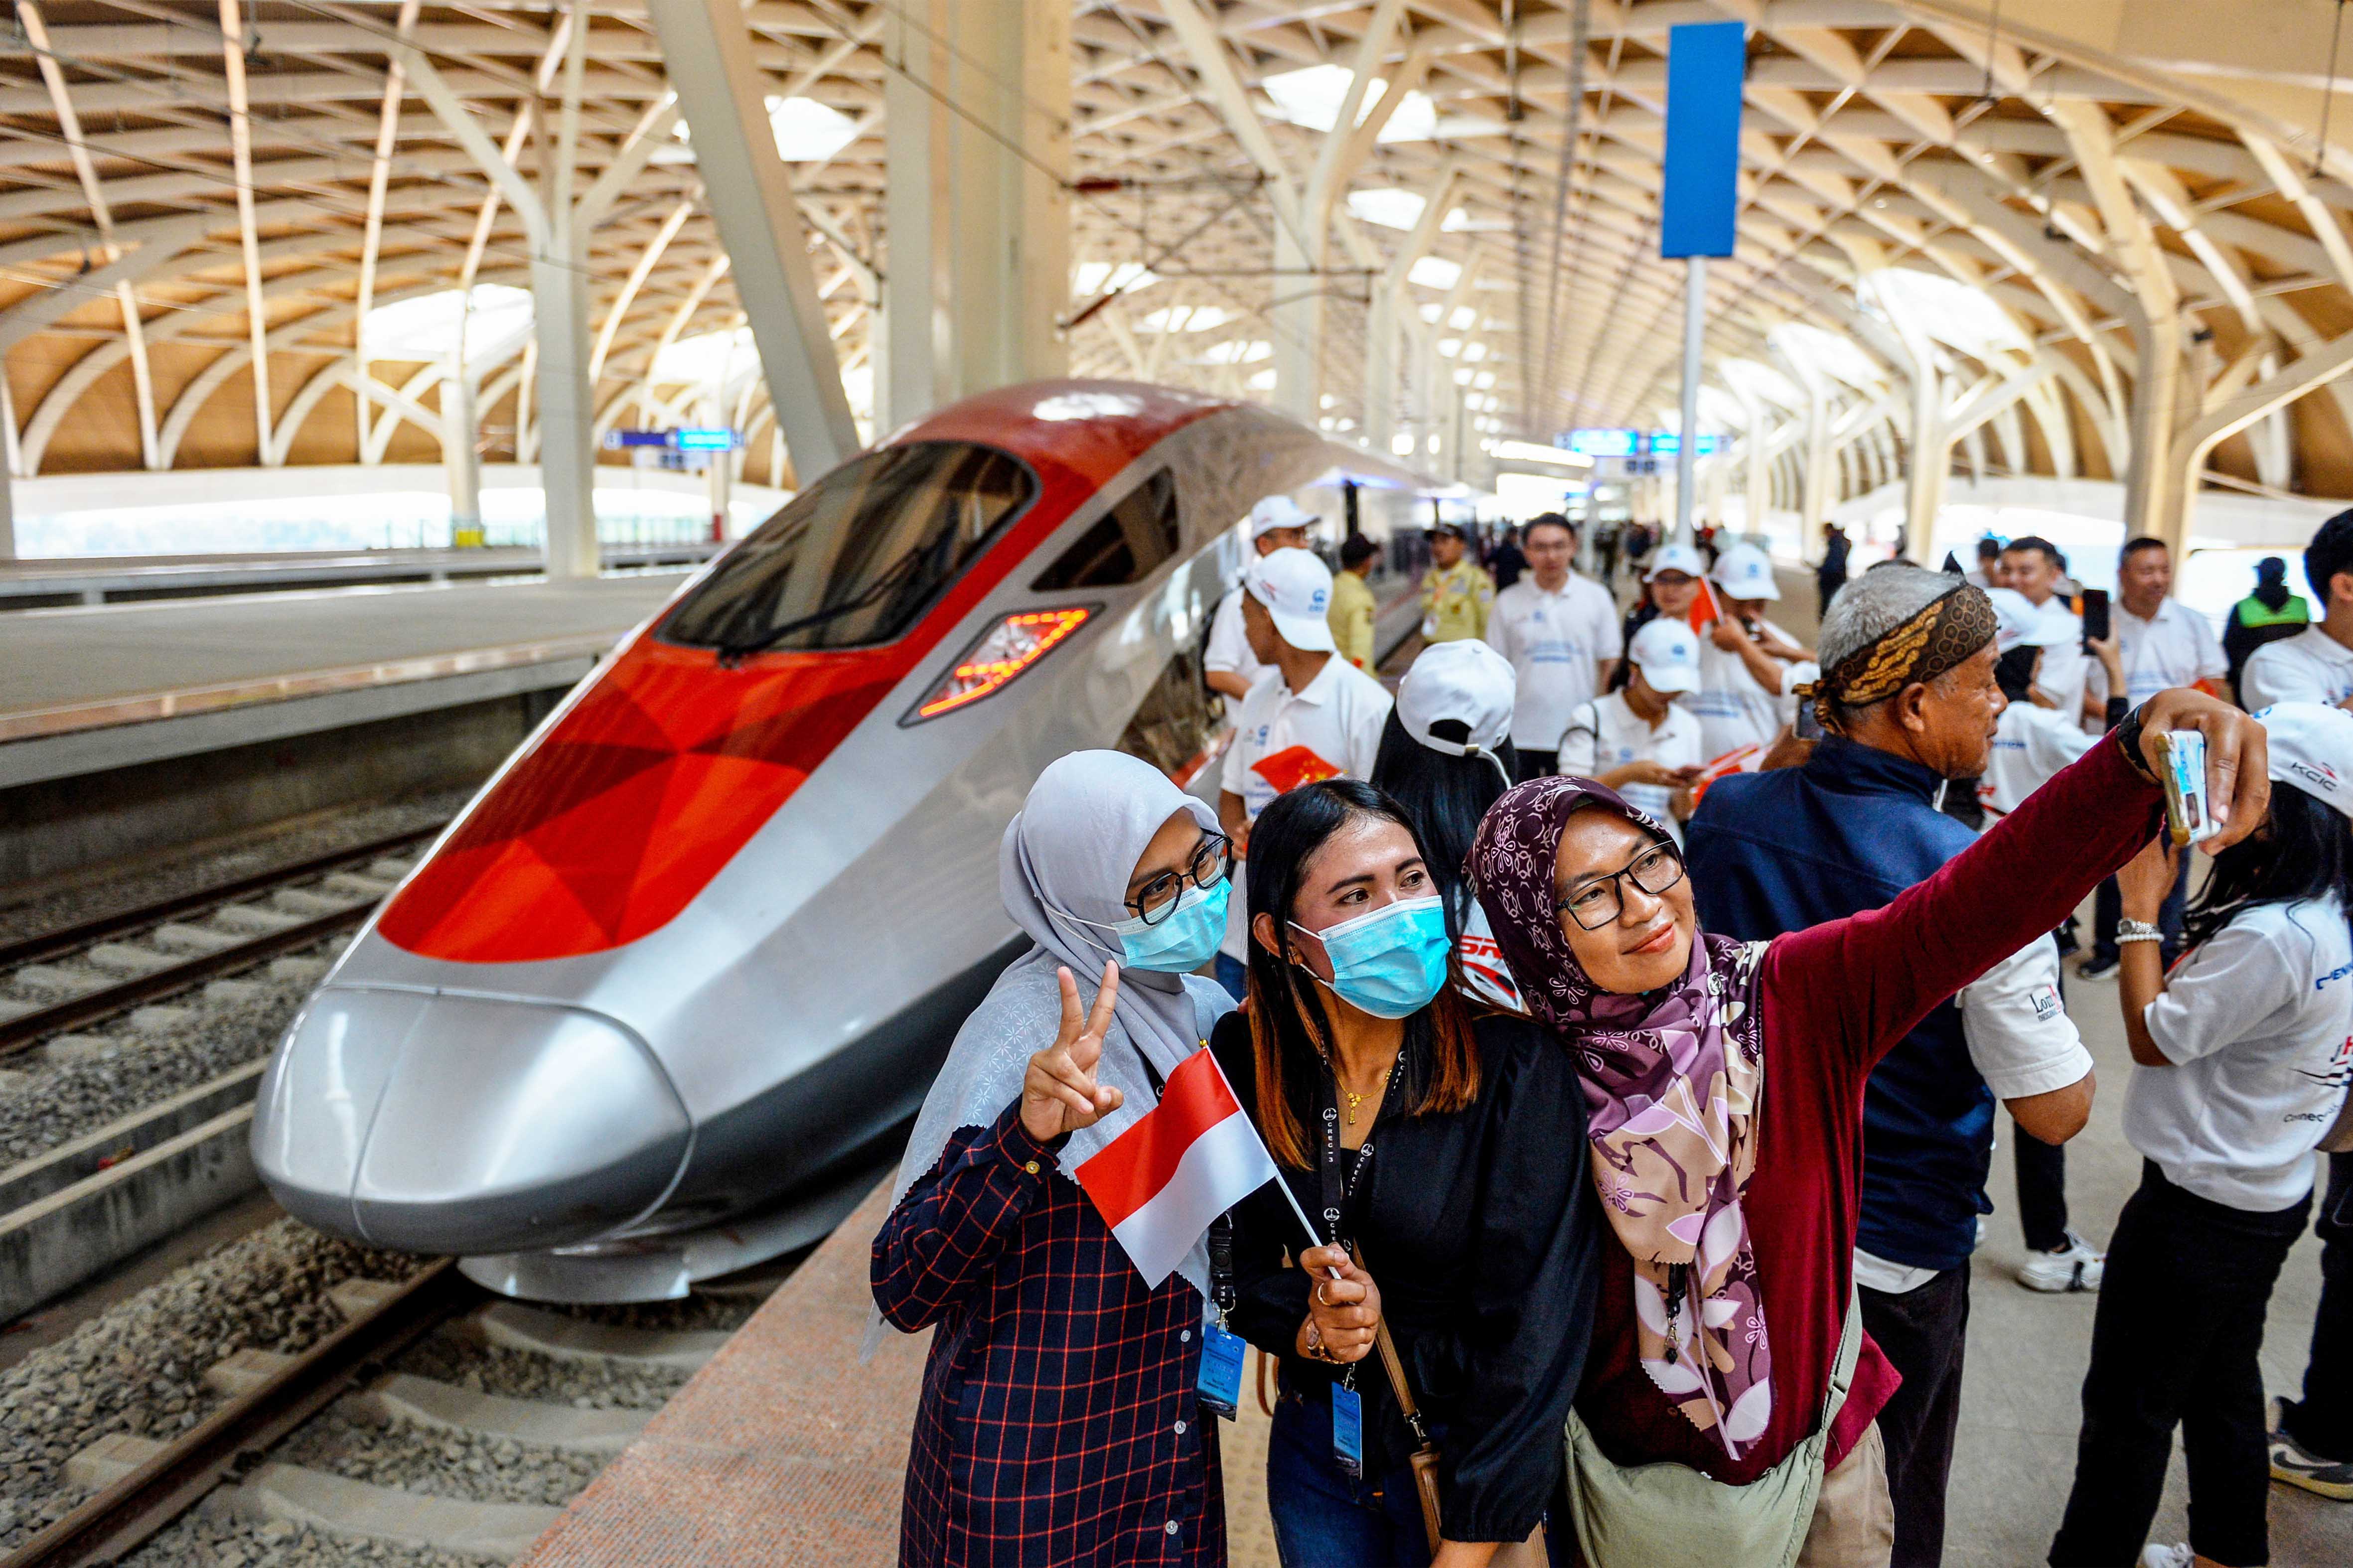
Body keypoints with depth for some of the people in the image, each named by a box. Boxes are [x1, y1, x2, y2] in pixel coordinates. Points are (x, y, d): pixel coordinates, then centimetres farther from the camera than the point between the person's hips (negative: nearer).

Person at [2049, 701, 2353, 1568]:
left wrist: (2141, 905, -16)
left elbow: (2153, 1037, -20)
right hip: (2268, 1196, 9)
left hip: (2198, 1212, -9)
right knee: (2223, 1389, 25)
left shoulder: (2273, 937, -29)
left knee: (2129, 1405, 6)